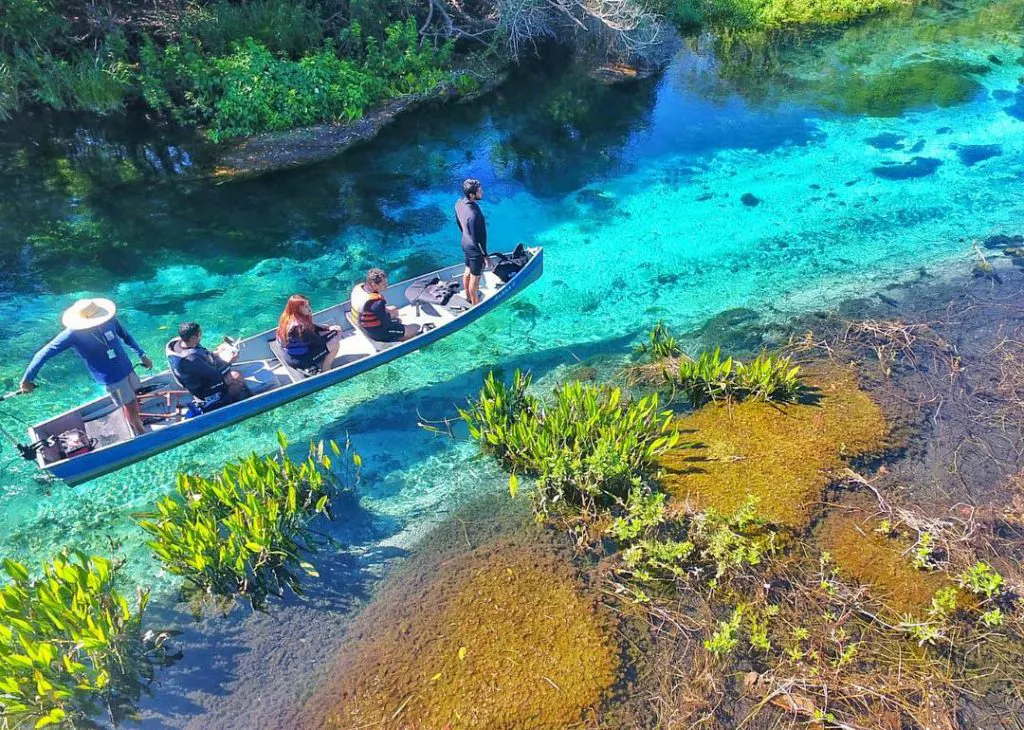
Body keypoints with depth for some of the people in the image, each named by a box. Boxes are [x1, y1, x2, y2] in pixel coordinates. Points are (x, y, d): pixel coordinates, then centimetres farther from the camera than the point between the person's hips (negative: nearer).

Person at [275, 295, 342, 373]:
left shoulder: (287, 318, -4)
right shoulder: (299, 327, -32)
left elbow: (312, 327, 8)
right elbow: (318, 341, -23)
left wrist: (328, 328, -3)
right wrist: (333, 331, -8)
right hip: (300, 361, -9)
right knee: (335, 343, -10)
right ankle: (325, 371, 4)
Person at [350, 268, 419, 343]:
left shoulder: (358, 287, -8)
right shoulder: (377, 302, -35)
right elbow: (386, 323, -24)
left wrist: (385, 309, 3)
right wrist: (390, 315, -4)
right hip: (376, 333, -9)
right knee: (415, 328, -3)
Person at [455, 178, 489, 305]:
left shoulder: (459, 203, -11)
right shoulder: (473, 214, -37)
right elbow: (477, 238, -28)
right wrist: (485, 256, -16)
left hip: (465, 243, 8)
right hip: (475, 249, -8)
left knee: (467, 271, 28)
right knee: (475, 278, 12)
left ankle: (468, 296, 50)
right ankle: (475, 304, 33)